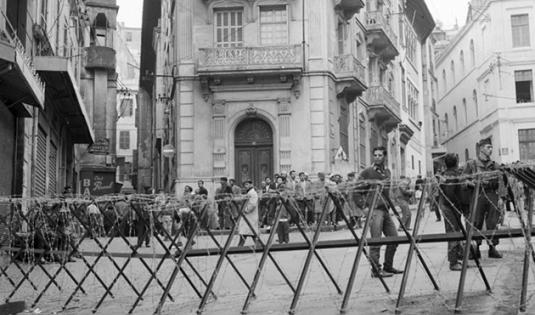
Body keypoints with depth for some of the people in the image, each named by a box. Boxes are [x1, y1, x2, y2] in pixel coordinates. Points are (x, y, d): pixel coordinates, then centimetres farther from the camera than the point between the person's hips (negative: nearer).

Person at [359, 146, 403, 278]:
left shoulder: (387, 171, 14)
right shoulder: (367, 172, -4)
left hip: (385, 209, 7)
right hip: (374, 209, -7)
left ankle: (388, 266, 21)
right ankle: (376, 270, -1)